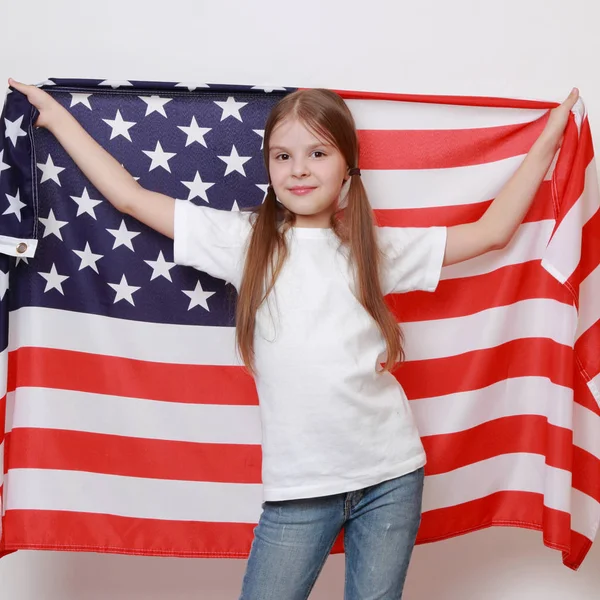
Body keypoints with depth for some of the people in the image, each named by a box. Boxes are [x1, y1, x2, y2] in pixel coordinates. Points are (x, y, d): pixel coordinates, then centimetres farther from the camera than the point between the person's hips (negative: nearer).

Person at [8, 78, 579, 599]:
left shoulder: (377, 249, 4)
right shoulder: (246, 240, 1)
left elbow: (490, 231, 9)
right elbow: (131, 197, 4)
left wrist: (547, 138, 12)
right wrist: (55, 114, 9)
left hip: (391, 476, 1)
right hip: (298, 487, -1)